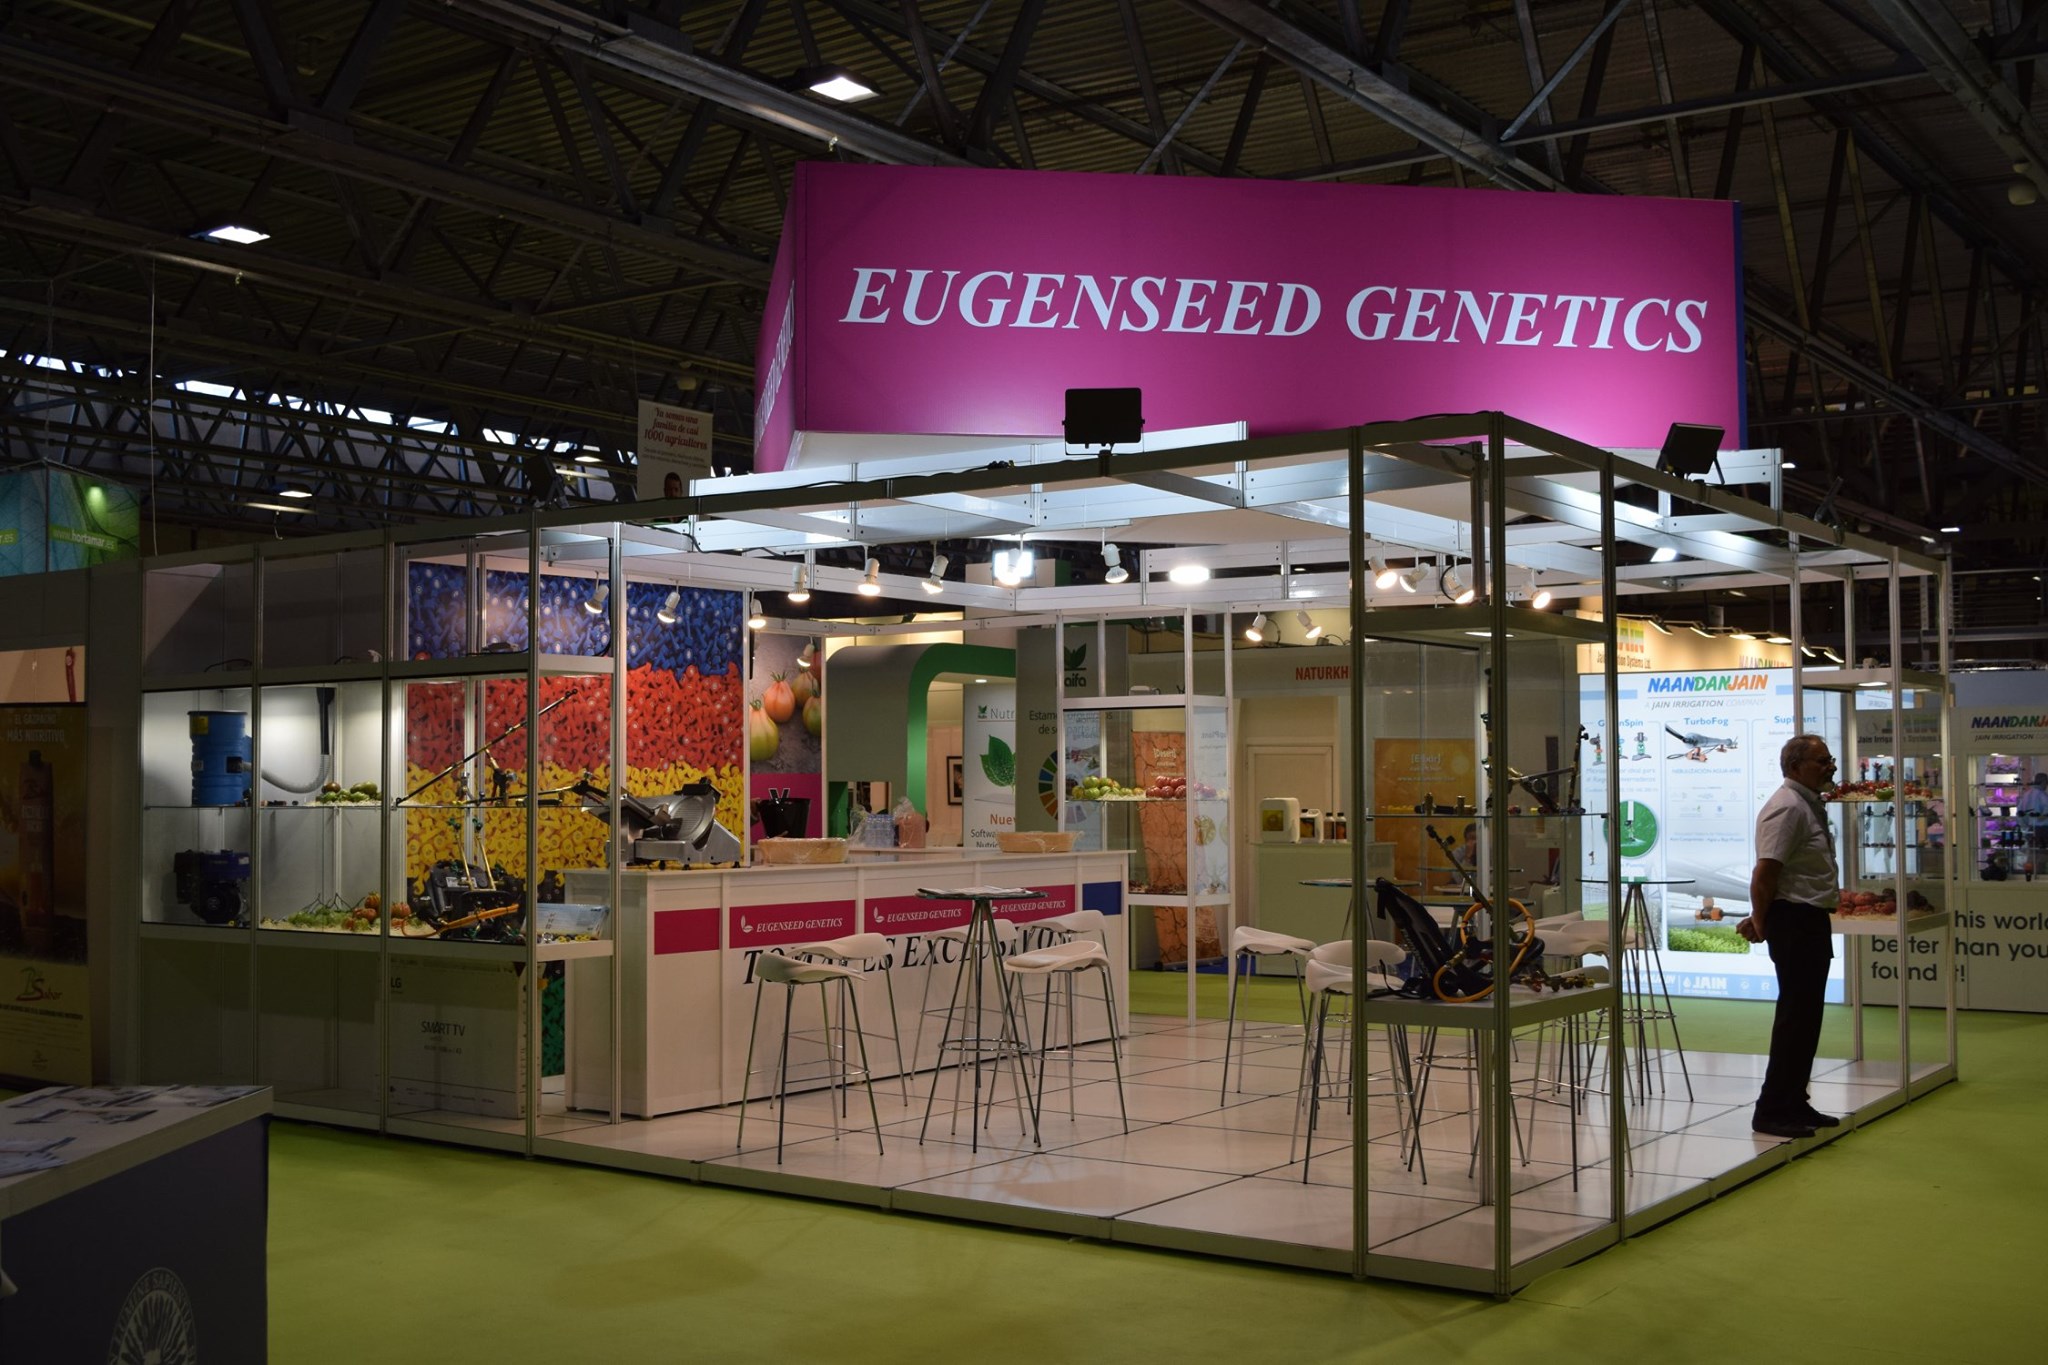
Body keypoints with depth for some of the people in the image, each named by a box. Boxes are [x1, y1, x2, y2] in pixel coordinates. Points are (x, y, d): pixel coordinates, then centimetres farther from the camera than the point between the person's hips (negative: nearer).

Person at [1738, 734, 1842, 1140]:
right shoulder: (1788, 808, -18)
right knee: (1796, 1016, -8)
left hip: (1811, 922, 10)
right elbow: (1765, 871, -24)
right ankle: (1772, 1112, -3)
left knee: (1806, 1015, 14)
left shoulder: (1808, 805, 15)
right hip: (1794, 921, -10)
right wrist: (1761, 921, -13)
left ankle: (1794, 1104, 22)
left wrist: (1761, 919, 13)